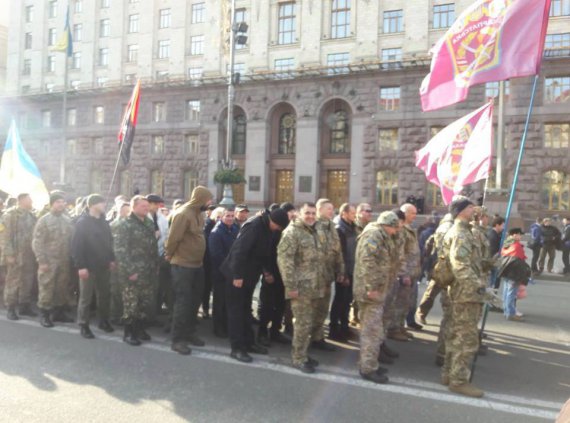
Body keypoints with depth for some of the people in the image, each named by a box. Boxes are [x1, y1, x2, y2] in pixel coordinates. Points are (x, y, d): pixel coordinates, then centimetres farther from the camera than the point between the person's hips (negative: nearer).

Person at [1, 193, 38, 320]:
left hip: (30, 255, 6)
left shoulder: (31, 215, 13)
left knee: (29, 282, 8)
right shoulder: (11, 215, -5)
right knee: (13, 282, 1)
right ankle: (10, 308, 10)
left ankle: (25, 306, 19)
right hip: (16, 255, -6)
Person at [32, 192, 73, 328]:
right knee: (46, 288, 1)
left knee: (62, 288, 11)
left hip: (64, 261, 4)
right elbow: (37, 242, -8)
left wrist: (71, 258, 6)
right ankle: (44, 315, 13)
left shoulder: (67, 220, 6)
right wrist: (42, 261, -13)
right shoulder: (44, 220, -6)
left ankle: (59, 312, 25)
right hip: (49, 261, -4)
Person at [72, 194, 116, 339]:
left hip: (104, 266, 6)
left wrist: (111, 259, 9)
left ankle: (104, 321, 28)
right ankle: (84, 325, 15)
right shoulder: (83, 222, -11)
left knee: (105, 295, 14)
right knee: (86, 297, 4)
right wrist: (80, 266, -18)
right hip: (88, 267, -6)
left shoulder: (104, 222, 9)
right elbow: (76, 246, -14)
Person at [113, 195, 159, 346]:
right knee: (131, 302, 1)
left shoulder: (150, 223, 12)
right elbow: (120, 250, -15)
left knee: (146, 301, 13)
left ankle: (139, 328, 29)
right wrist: (129, 270, -19)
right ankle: (128, 332, 15)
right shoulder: (125, 224, -9)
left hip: (149, 271, 7)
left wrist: (156, 266, 11)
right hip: (133, 271, -7)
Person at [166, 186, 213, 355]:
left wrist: (199, 259, 13)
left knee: (195, 301, 15)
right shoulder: (183, 214, -19)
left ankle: (189, 333, 29)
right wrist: (170, 257, -3)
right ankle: (177, 339, 8)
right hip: (183, 265, -8)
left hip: (197, 265, 8)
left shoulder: (198, 213, 7)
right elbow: (173, 239, -17)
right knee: (183, 302, -2)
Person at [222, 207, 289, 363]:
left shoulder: (265, 228, 5)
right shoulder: (254, 226, -24)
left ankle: (248, 342, 25)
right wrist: (237, 275, -27)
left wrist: (266, 270, 15)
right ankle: (237, 348, 5)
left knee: (246, 309, 16)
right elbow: (240, 250, -27)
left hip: (249, 275, 9)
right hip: (237, 275, -9)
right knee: (236, 310, -1)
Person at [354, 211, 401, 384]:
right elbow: (367, 260, -27)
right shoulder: (374, 234, -15)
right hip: (372, 290, -11)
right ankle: (368, 368, 5)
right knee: (373, 331, -4)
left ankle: (368, 363, 28)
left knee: (370, 329, 17)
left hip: (376, 289, 11)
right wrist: (372, 287, -26)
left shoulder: (380, 236, 19)